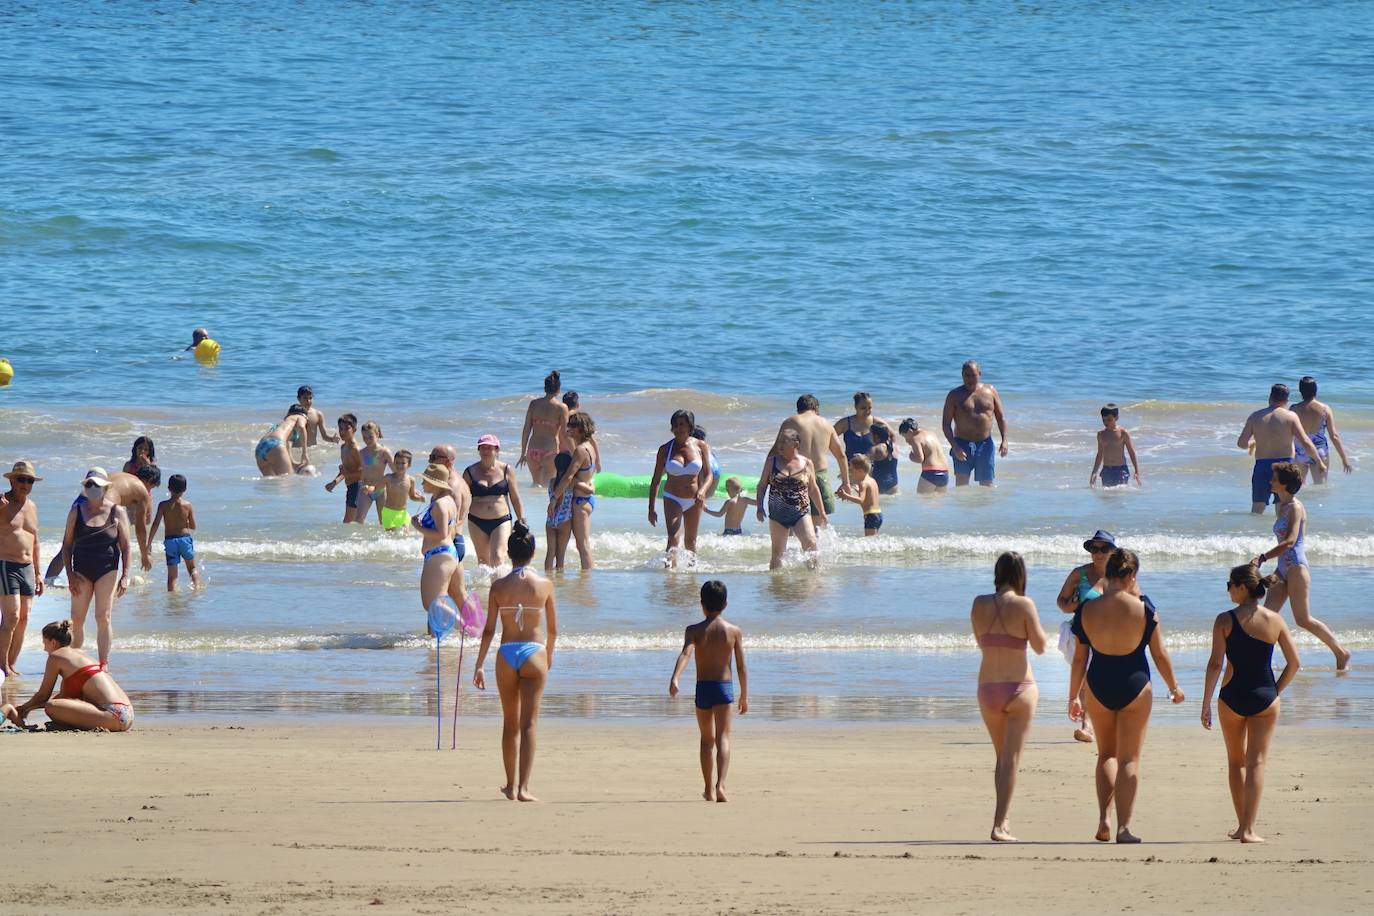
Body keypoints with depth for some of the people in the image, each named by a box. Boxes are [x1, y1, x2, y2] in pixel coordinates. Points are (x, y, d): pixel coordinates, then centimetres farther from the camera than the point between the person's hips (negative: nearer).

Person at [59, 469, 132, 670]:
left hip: (108, 570, -2)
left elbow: (125, 546, 2)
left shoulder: (117, 512, 1)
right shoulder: (76, 511, 5)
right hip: (82, 571, 2)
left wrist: (125, 576, -4)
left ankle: (103, 665, 3)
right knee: (77, 619, 0)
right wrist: (70, 574, -2)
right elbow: (67, 544, 7)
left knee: (104, 618, -2)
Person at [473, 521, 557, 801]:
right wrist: (549, 656, 23)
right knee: (528, 724, -2)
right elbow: (553, 629, 5)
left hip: (506, 655, 1)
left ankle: (511, 785, 25)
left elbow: (489, 630, -3)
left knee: (510, 724, 15)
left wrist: (479, 666, 2)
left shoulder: (499, 586, -2)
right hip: (534, 653, -1)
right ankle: (523, 787, -12)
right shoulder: (544, 585, -2)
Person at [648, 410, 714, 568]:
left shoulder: (701, 447, -2)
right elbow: (656, 480, 1)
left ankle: (692, 565, 35)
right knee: (673, 538, -20)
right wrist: (651, 508, -3)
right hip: (672, 499, -2)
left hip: (694, 501, 2)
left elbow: (708, 475, -2)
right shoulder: (665, 449, -4)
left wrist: (702, 491, -24)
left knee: (690, 540, 15)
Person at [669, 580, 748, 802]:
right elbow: (742, 668, 3)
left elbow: (685, 654, -21)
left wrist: (674, 679, -33)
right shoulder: (734, 631, 0)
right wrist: (744, 696, 12)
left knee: (706, 739, 17)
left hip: (702, 688, 1)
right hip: (725, 687, -1)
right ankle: (720, 785, -27)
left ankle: (709, 789, 25)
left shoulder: (694, 631, -2)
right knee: (722, 737, -7)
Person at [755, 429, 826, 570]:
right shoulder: (772, 461, 5)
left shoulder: (807, 463, 4)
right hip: (778, 514, 1)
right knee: (777, 551, 5)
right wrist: (760, 507, -4)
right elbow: (762, 486, 10)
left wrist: (822, 512, 16)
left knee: (810, 543, -20)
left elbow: (813, 489, 14)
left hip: (801, 513, -1)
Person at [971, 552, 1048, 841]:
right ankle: (999, 825, -8)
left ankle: (1003, 820, 25)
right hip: (1019, 687, -4)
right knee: (1011, 760, -1)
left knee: (1002, 758, 20)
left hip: (987, 688, 4)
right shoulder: (1023, 605, -12)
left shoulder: (979, 604, 0)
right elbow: (1040, 646, -5)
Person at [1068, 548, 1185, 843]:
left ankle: (1103, 818, 6)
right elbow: (1160, 653, -4)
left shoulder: (1087, 610, -6)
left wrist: (1073, 697, 11)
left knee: (1106, 754, 20)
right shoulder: (1142, 608, -11)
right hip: (1134, 686, -2)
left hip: (1099, 686, 2)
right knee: (1129, 759, 7)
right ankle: (1124, 827, 1)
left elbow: (1079, 659, 0)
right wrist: (1174, 687, 11)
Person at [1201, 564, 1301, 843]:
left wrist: (1206, 703, -8)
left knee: (1236, 761, 16)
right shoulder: (1274, 620, -1)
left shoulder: (1225, 620, -9)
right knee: (1256, 763, 3)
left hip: (1232, 696, -1)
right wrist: (1275, 691, 12)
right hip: (1265, 697, 1)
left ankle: (1241, 825, 23)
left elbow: (1215, 664, -13)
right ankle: (1248, 829, -5)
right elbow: (1294, 663, 1)